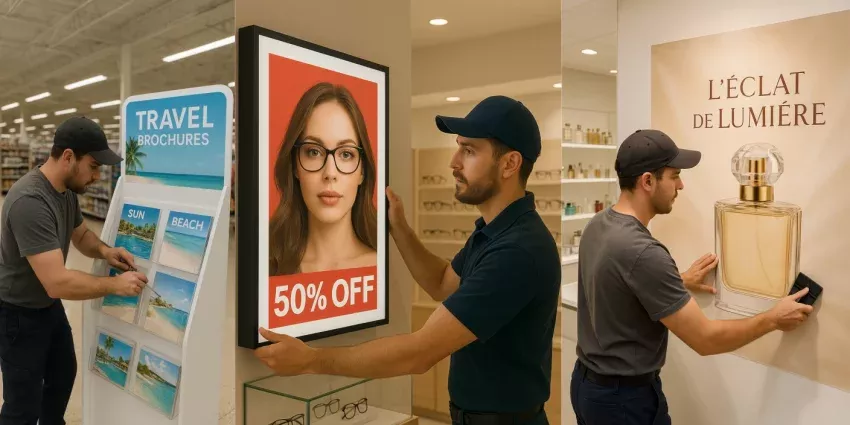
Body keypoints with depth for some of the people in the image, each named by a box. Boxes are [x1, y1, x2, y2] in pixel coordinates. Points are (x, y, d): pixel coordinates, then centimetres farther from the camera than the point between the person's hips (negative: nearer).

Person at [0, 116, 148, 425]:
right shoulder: (30, 201, -34)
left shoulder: (68, 190, -5)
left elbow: (81, 235, 12)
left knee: (64, 374, 26)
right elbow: (58, 283, -38)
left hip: (50, 305, 9)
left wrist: (104, 250, -9)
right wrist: (116, 285, -28)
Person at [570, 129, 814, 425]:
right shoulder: (643, 252, -29)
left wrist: (680, 282, 23)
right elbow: (706, 339, -21)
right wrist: (774, 318, -7)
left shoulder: (598, 226, -1)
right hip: (625, 397, -8)